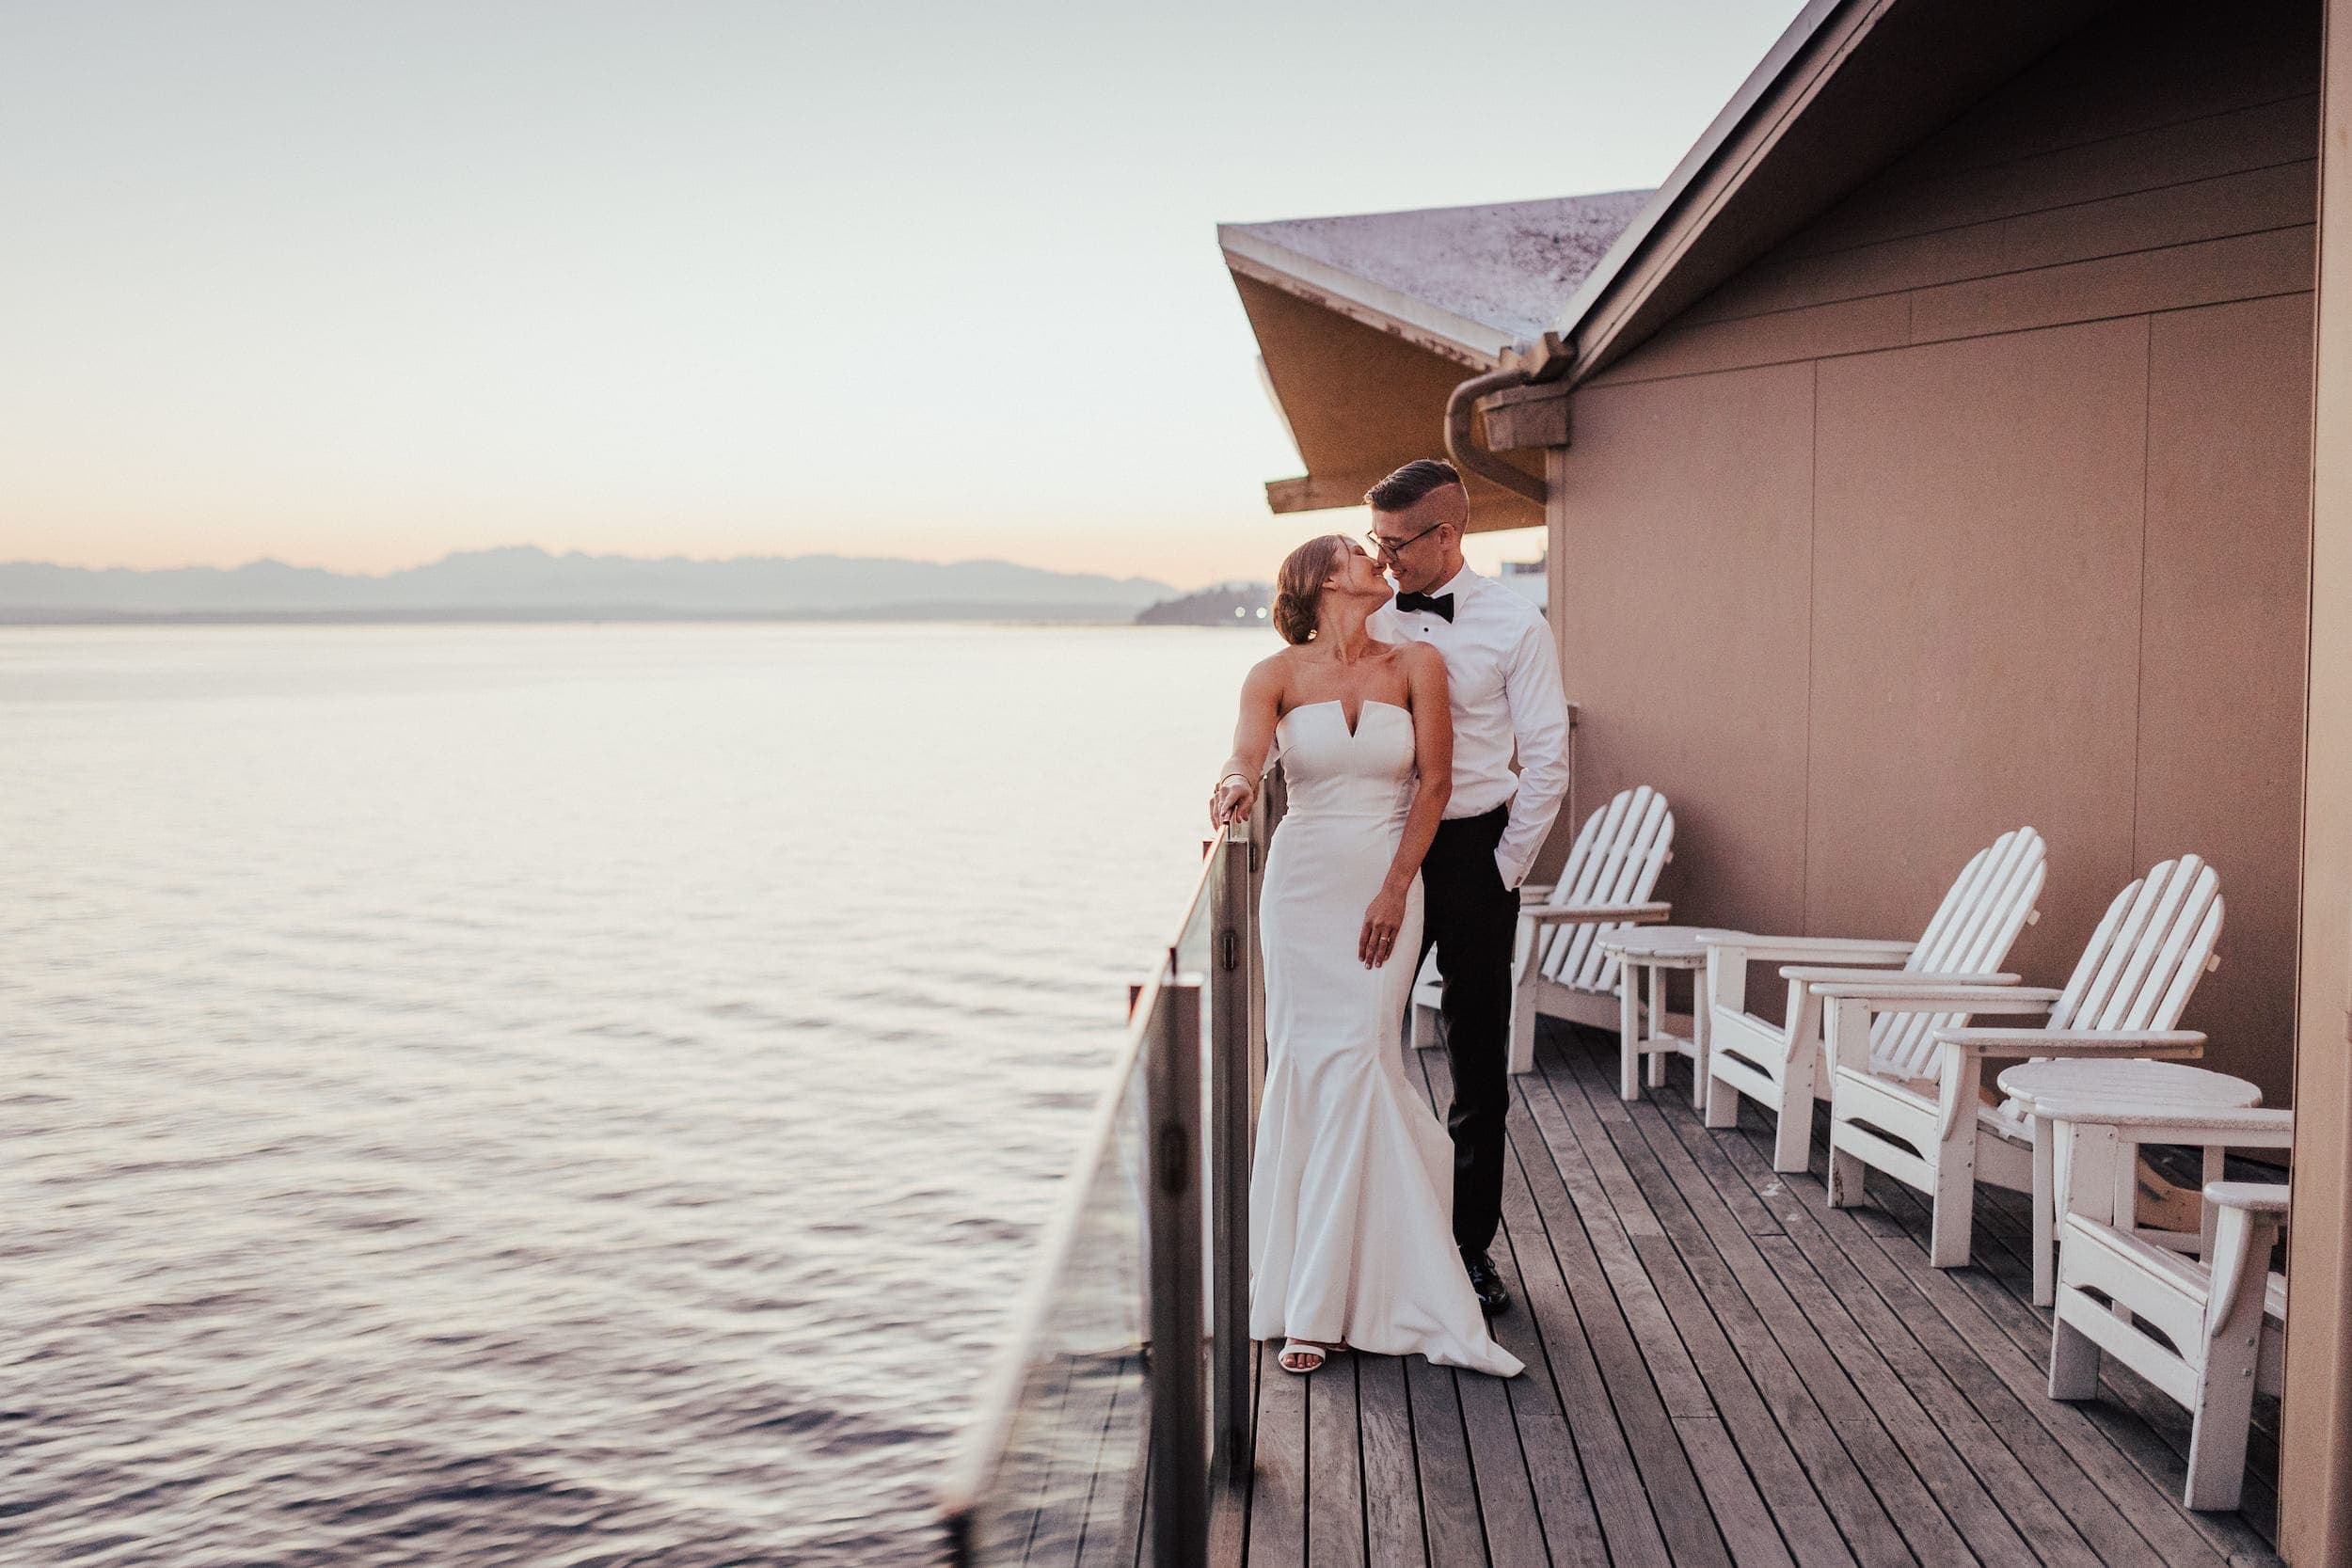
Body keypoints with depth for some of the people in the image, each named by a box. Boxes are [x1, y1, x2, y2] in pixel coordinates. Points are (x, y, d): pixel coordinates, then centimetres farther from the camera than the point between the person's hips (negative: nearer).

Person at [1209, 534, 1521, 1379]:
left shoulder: (1416, 665, 2)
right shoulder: (1277, 675, 0)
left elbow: (1435, 781, 0)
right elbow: (1244, 755, -16)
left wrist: (1395, 889, -7)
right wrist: (1234, 790, -40)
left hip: (1387, 884, 0)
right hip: (1302, 882, 1)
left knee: (1353, 1066, -8)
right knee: (1307, 1069, 0)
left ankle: (1323, 1304, 2)